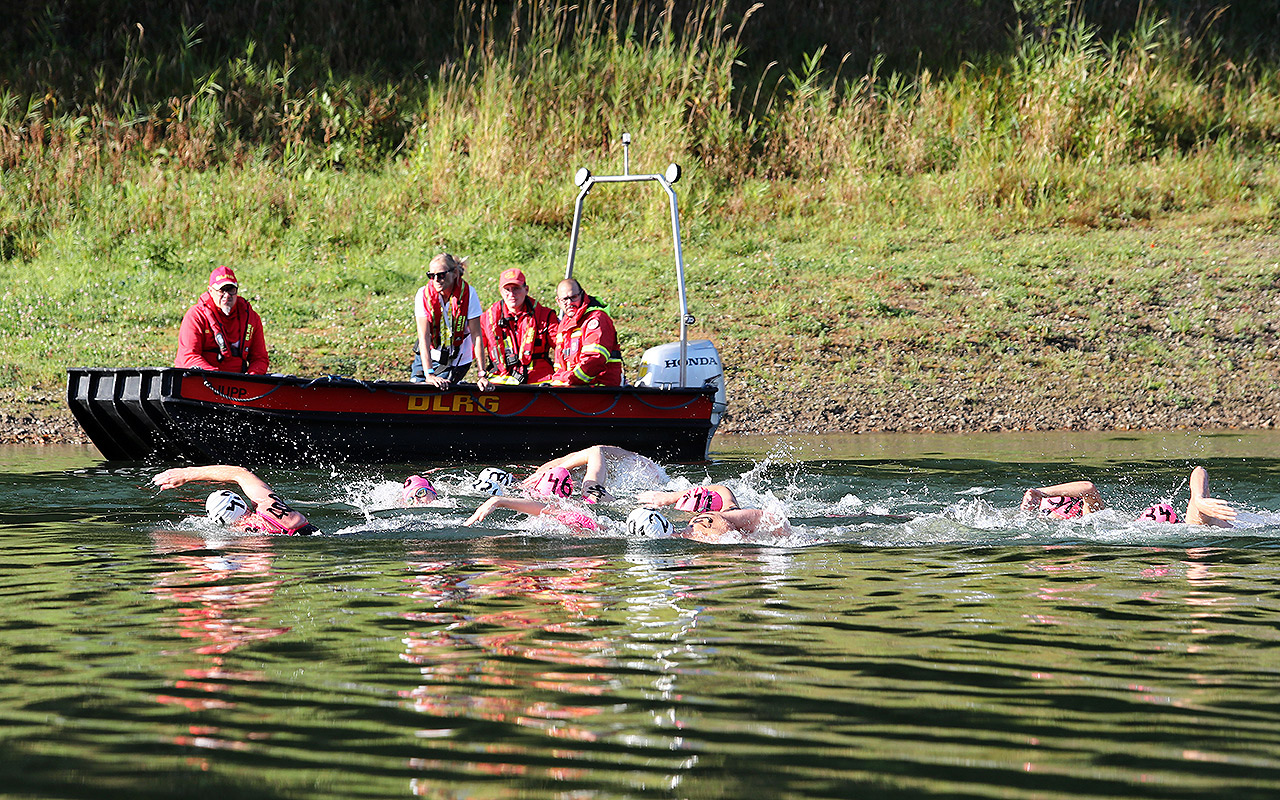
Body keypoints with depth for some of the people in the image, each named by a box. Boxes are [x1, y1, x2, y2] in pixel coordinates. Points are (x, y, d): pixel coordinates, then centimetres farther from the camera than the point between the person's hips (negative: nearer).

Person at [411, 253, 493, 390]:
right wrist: (429, 375, -33)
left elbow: (476, 335, -18)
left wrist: (483, 375, -24)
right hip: (428, 356, 2)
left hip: (457, 360, -2)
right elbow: (424, 337, -23)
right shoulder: (423, 295, -16)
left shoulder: (468, 294, -18)